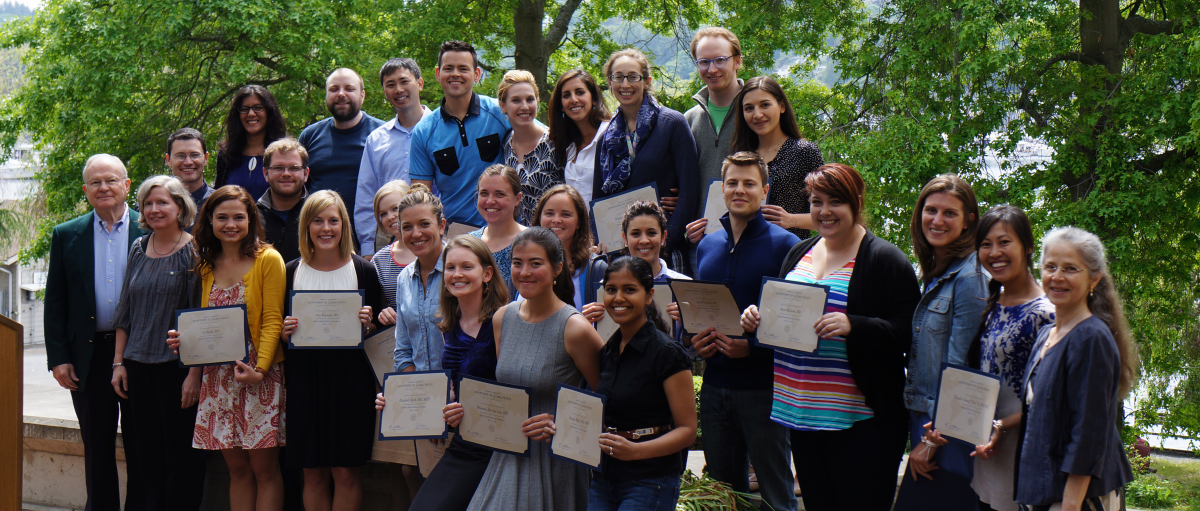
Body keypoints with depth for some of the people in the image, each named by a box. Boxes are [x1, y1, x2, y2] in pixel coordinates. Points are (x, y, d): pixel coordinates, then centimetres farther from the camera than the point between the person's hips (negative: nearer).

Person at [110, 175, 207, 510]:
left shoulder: (193, 251, -5)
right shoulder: (138, 250, 12)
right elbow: (125, 310, 17)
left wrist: (195, 373, -15)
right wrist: (119, 362, 10)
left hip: (177, 365, -5)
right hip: (139, 365, 5)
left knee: (181, 455, -1)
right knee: (147, 453, 9)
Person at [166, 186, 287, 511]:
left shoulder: (268, 259, -4)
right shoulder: (208, 266, 13)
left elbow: (272, 321, -9)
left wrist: (260, 368, -19)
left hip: (260, 374, -5)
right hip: (219, 375, 5)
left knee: (263, 467, -4)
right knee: (237, 468, 7)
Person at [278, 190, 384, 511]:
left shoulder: (363, 271, 1)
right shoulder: (292, 272, 5)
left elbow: (380, 331, 6)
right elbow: (280, 336, 13)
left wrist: (367, 326, -15)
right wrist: (285, 333, -8)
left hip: (351, 377, -2)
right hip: (305, 378, 2)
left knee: (345, 473, -1)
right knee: (313, 474, 6)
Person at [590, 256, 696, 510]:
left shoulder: (668, 353, -10)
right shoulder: (606, 351, 11)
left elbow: (687, 430, -11)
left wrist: (636, 450, -25)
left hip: (650, 482, -7)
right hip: (603, 478, 7)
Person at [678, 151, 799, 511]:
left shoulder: (784, 245, -7)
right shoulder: (707, 245, 12)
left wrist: (753, 346, -21)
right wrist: (693, 338, 0)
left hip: (763, 387, -6)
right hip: (714, 385, 6)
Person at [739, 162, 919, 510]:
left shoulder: (885, 259, -6)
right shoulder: (800, 253, 15)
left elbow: (907, 332, -14)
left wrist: (853, 326, -28)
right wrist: (757, 318, 3)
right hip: (801, 412, 7)